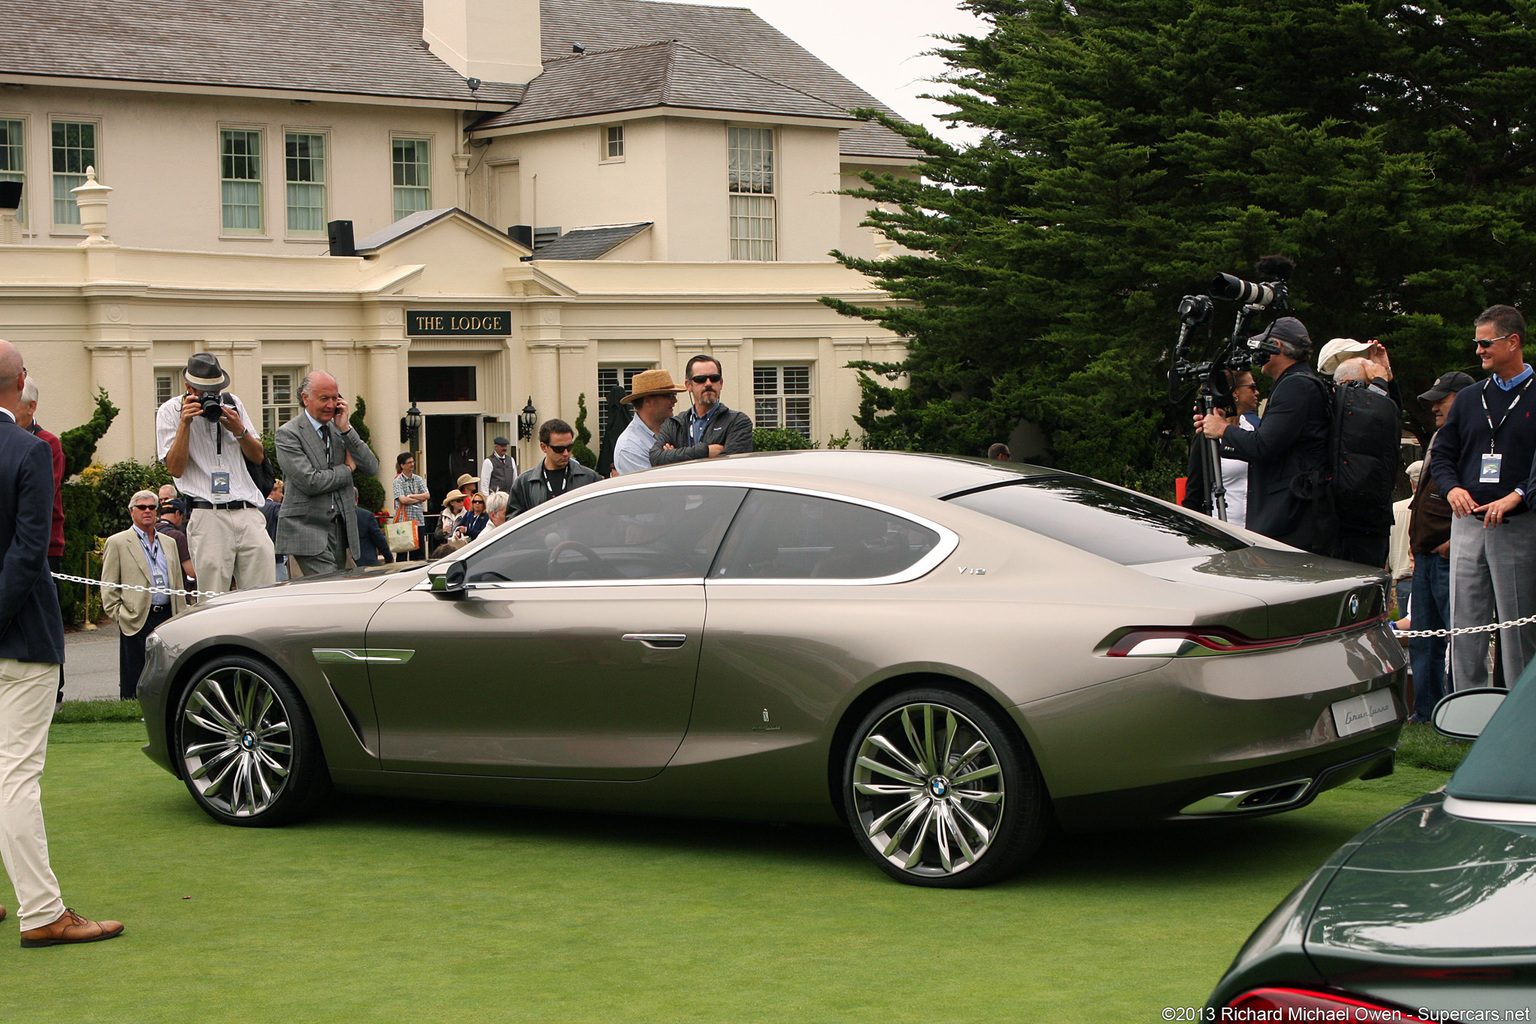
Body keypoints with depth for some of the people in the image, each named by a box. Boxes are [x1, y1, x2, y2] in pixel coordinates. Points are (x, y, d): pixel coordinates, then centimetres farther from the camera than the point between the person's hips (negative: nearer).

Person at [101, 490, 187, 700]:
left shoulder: (169, 544, 18)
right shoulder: (117, 543, 4)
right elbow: (108, 588, 1)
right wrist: (119, 616, -8)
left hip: (166, 618, 4)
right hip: (137, 621, -4)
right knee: (133, 686, -2)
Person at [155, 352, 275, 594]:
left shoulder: (232, 403, 16)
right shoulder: (170, 412, 5)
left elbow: (258, 457, 19)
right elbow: (175, 468, -3)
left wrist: (239, 431, 0)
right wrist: (185, 423, -10)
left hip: (249, 513, 4)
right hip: (208, 517, -4)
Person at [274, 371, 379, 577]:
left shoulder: (339, 429, 12)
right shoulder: (288, 433, -7)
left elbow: (371, 468, 3)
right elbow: (310, 482, -17)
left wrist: (345, 429, -5)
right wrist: (347, 470, -2)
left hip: (340, 528, 6)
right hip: (307, 531, -6)